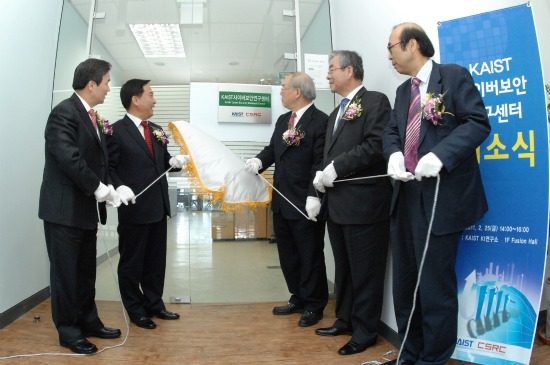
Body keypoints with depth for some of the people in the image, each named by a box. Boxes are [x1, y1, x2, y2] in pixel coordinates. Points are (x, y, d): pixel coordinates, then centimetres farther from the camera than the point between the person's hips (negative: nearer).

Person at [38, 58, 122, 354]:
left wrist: (114, 187, -1)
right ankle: (68, 330, 19)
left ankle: (88, 321, 30)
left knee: (86, 272, 17)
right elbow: (68, 158, -25)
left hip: (87, 209, 8)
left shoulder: (92, 117, 12)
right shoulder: (64, 112, -15)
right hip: (65, 209, -8)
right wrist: (99, 188, -19)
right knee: (65, 272, 5)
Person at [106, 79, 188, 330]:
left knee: (156, 260, 17)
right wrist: (119, 186, -26)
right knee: (131, 262, 9)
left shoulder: (157, 131, 12)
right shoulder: (116, 131, -10)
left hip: (158, 207, 7)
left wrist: (175, 161, -5)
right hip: (134, 208, -7)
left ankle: (154, 304, 33)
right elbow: (108, 167, -10)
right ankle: (135, 310, 25)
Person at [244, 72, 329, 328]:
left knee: (310, 256, 7)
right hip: (282, 200, 9)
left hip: (305, 203, -8)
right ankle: (298, 298, 33)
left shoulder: (320, 121, -13)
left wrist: (314, 196, -24)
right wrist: (259, 161, -6)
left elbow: (320, 162, -19)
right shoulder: (283, 120, 14)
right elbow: (273, 149, 15)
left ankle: (314, 305, 23)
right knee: (287, 254, 17)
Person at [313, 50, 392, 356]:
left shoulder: (375, 101, -6)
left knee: (365, 271, 3)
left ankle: (365, 331, 17)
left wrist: (336, 167, -18)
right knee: (343, 268, 18)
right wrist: (322, 175, 1)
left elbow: (375, 145, -19)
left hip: (363, 202, -9)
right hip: (337, 203, 9)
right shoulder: (337, 112, 22)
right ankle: (345, 320, 32)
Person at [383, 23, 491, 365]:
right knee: (404, 283, 15)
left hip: (441, 197, -8)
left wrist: (440, 155, -24)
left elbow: (478, 122, -11)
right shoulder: (403, 90, 19)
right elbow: (392, 130, 15)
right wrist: (394, 154, -7)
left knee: (435, 285, 1)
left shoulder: (454, 75, -2)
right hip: (407, 198, 8)